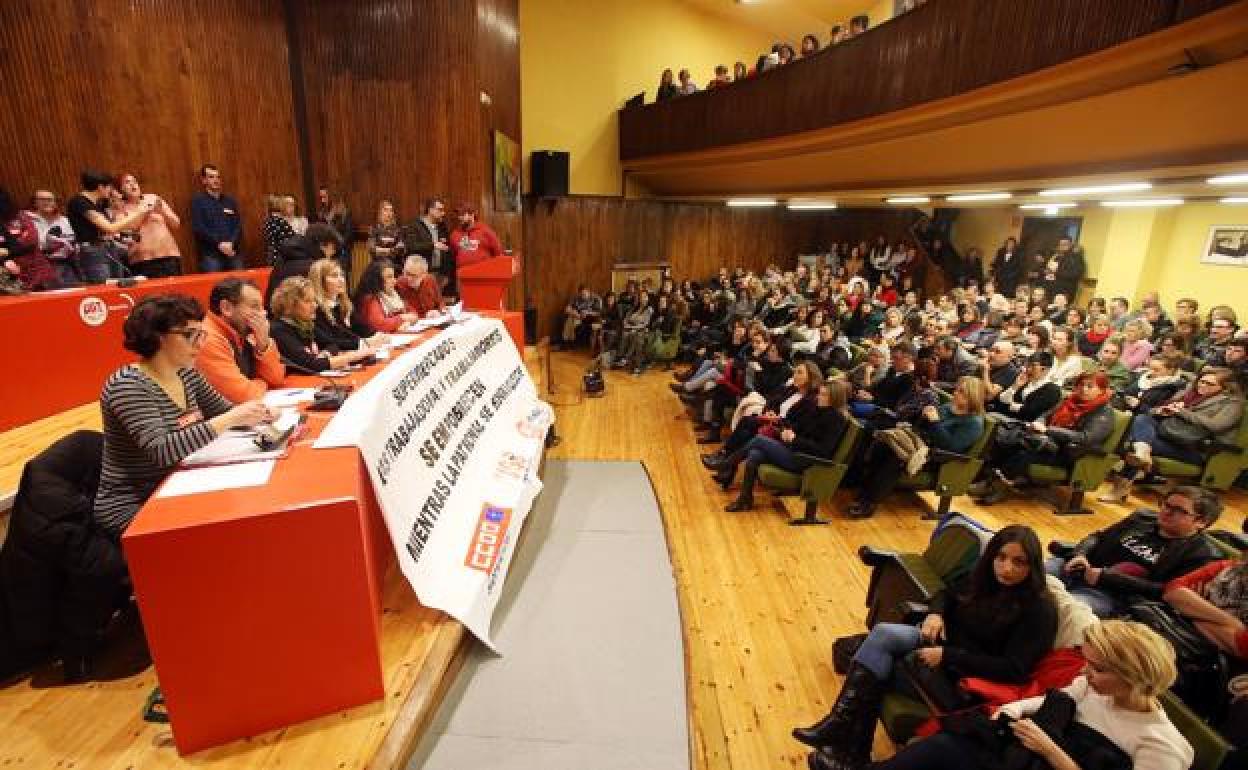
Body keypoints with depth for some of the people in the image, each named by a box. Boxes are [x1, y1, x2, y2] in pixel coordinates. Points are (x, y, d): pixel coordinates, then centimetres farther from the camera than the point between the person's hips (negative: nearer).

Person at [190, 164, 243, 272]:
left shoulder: (230, 201, 17)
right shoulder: (198, 201, 5)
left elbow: (238, 225, 9)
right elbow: (198, 228, -4)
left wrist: (231, 243, -7)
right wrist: (219, 244, -14)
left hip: (233, 253, 4)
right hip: (211, 255, -3)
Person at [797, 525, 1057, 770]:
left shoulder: (1040, 609, -16)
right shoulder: (985, 577, 1)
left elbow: (1014, 669, -20)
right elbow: (947, 594, 17)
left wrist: (947, 656, -25)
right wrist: (935, 613, -8)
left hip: (972, 677, -6)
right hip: (944, 641, 6)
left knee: (879, 666, -24)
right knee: (884, 633, -22)